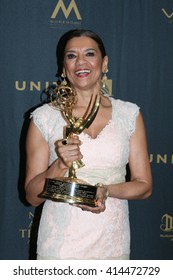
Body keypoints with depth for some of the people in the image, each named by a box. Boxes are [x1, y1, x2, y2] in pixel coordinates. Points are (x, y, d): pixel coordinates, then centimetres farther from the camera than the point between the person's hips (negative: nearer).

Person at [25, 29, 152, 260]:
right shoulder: (45, 117, -3)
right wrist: (61, 165, -19)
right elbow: (32, 196, -1)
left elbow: (144, 186, 1)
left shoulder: (129, 114, 0)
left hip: (113, 243, 1)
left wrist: (105, 190, -16)